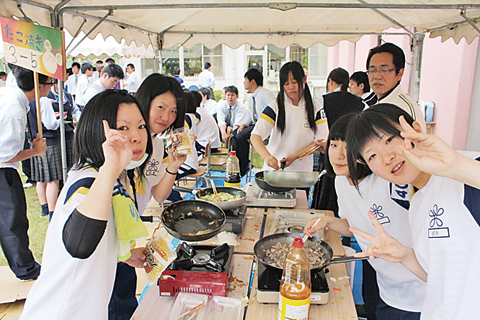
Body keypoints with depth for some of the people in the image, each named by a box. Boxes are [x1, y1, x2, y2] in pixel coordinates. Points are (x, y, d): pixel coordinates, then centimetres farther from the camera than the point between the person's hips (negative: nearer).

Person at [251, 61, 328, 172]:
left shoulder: (316, 107, 2)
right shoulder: (275, 106, -3)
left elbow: (322, 140, 0)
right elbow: (255, 136, -10)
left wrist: (295, 156, -12)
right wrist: (267, 156, -30)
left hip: (303, 169, 1)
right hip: (274, 167, -1)